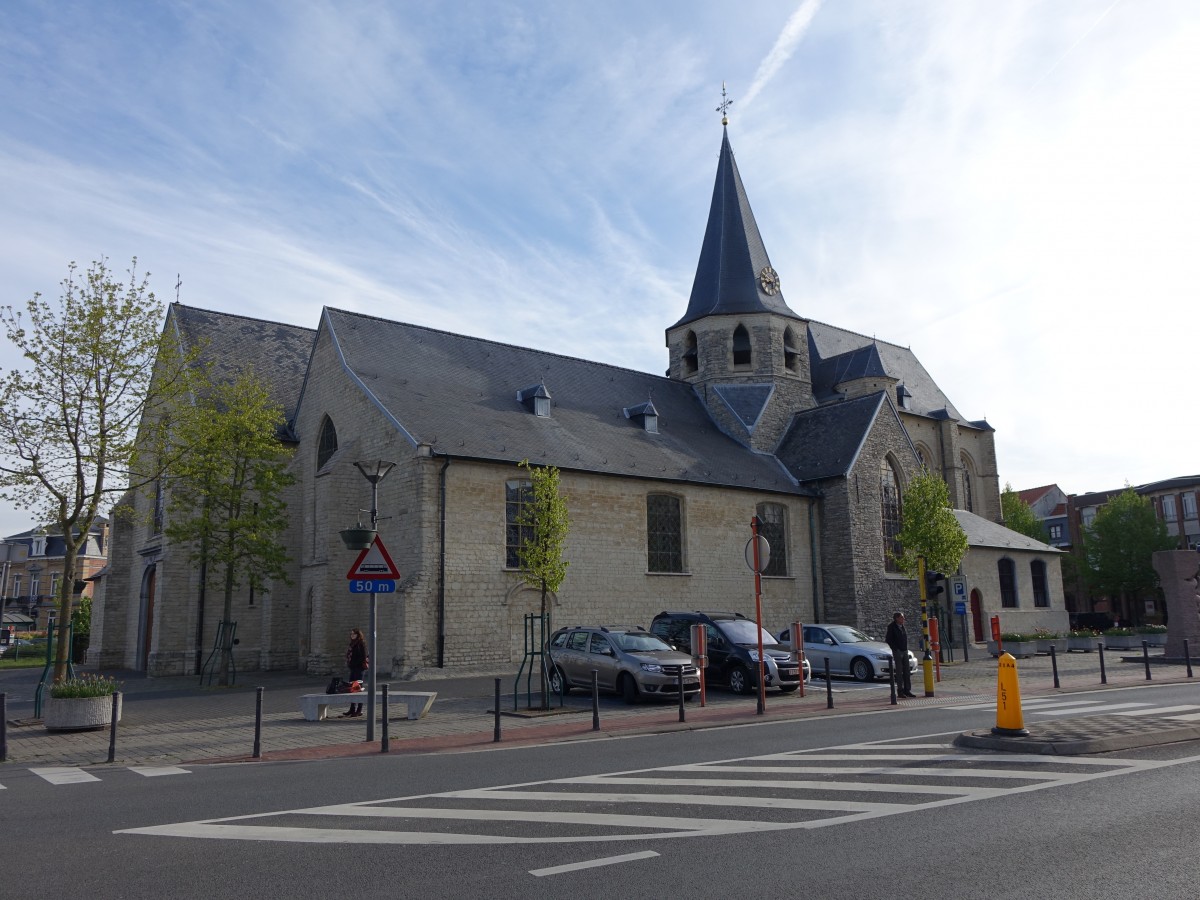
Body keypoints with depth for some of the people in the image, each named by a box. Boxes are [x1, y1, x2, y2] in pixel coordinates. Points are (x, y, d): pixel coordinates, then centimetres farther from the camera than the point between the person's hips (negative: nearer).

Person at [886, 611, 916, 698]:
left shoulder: (902, 626, 10)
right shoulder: (892, 627, -9)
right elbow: (888, 639, -9)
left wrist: (906, 648, 11)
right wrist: (895, 649, -10)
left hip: (905, 651, 6)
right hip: (897, 652, -6)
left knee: (907, 672, 7)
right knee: (899, 672, -3)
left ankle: (907, 690, 13)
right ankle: (900, 691, 2)